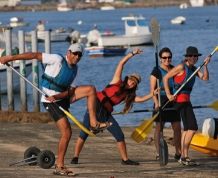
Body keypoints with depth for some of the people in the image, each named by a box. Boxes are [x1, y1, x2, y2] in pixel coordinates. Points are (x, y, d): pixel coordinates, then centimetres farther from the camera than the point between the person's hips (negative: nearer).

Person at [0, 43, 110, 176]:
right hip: (51, 101, -7)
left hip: (63, 97, 7)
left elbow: (70, 90, 0)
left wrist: (57, 96, -22)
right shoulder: (57, 60, -18)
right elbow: (35, 55, -21)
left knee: (91, 89, -6)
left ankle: (94, 123, -6)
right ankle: (60, 166, -3)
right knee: (67, 133, -13)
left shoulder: (74, 69, 3)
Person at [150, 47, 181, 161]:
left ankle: (178, 152, 11)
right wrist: (156, 103, -18)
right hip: (161, 101, -5)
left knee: (177, 127, 2)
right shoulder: (156, 71, -4)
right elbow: (152, 90, -8)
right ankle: (158, 153, 2)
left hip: (173, 101, 5)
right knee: (159, 127, -1)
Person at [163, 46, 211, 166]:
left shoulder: (193, 69, 11)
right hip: (180, 99, -10)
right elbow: (166, 78, -11)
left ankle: (183, 157, 21)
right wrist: (169, 95, -15)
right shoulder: (181, 67, -12)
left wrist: (205, 65, -11)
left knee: (187, 129, 15)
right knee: (193, 128, -14)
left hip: (186, 100, 10)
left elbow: (205, 78, 2)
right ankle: (184, 156, -14)